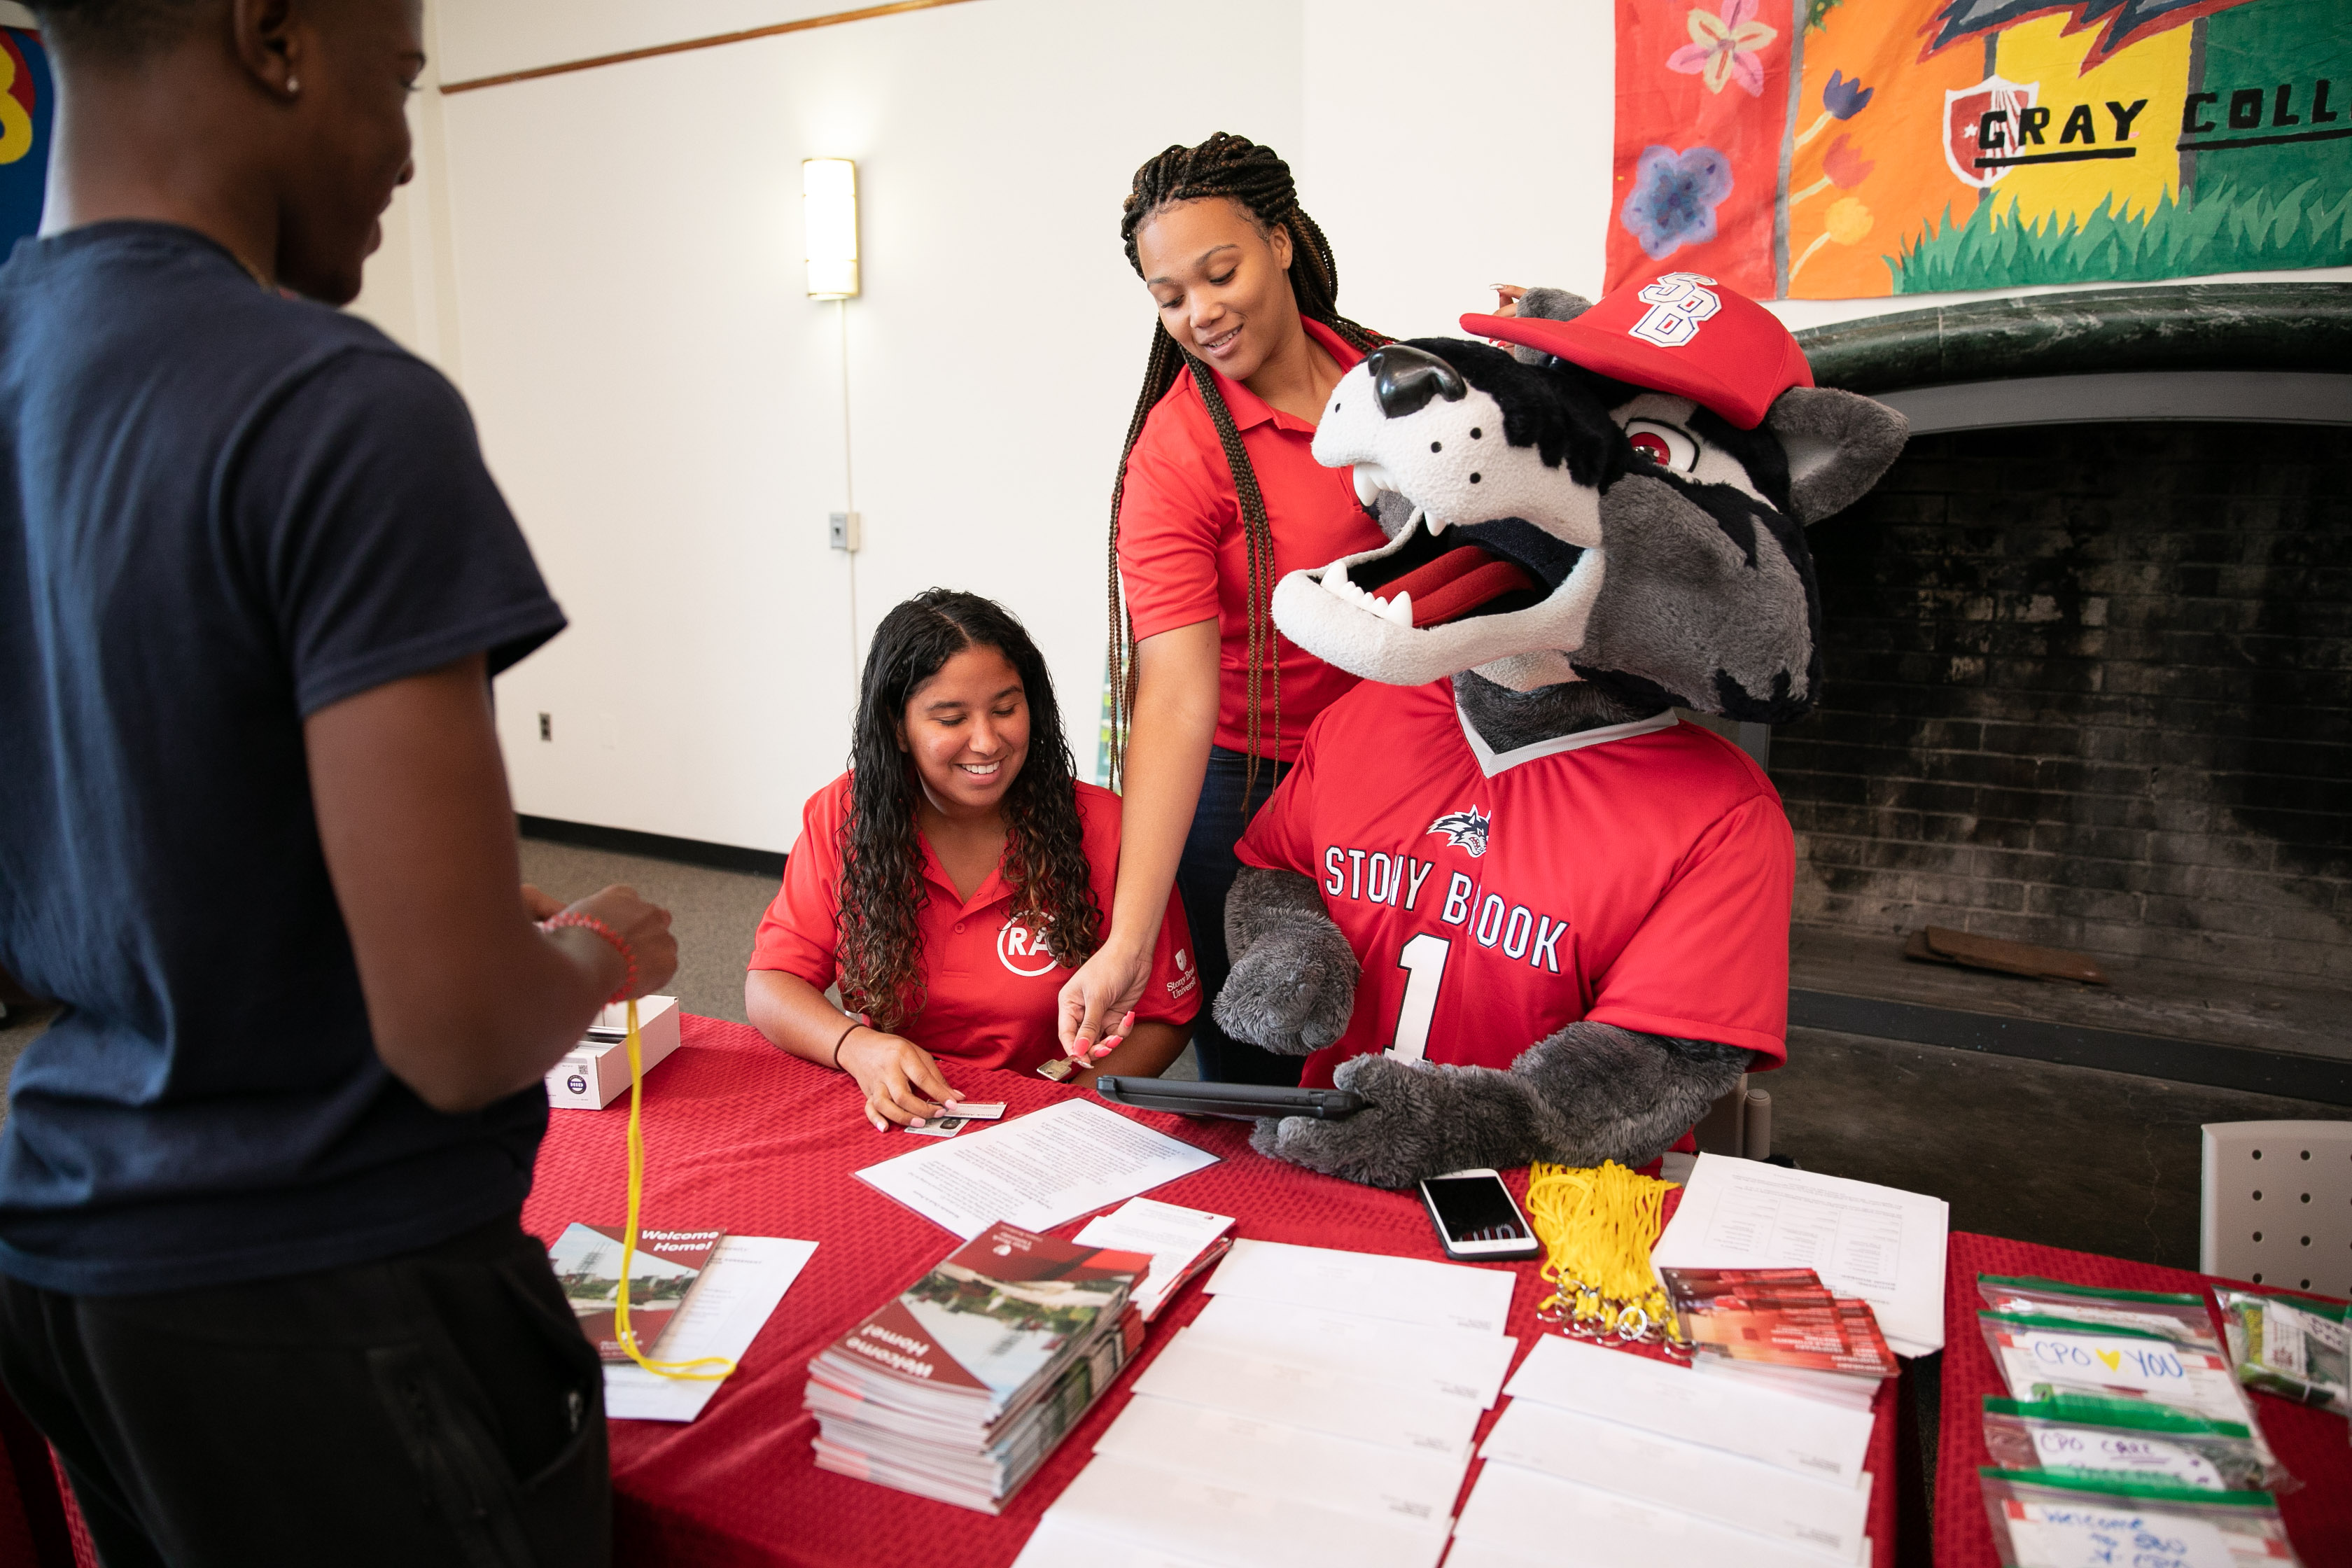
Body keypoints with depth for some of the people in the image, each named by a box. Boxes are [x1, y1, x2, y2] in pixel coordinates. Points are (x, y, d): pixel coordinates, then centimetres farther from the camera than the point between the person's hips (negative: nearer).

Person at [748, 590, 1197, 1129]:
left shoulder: (1103, 828, -9)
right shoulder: (842, 817, -2)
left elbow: (1166, 1017, -2)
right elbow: (770, 985, -1)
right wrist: (856, 1047, -21)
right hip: (888, 1120, 1)